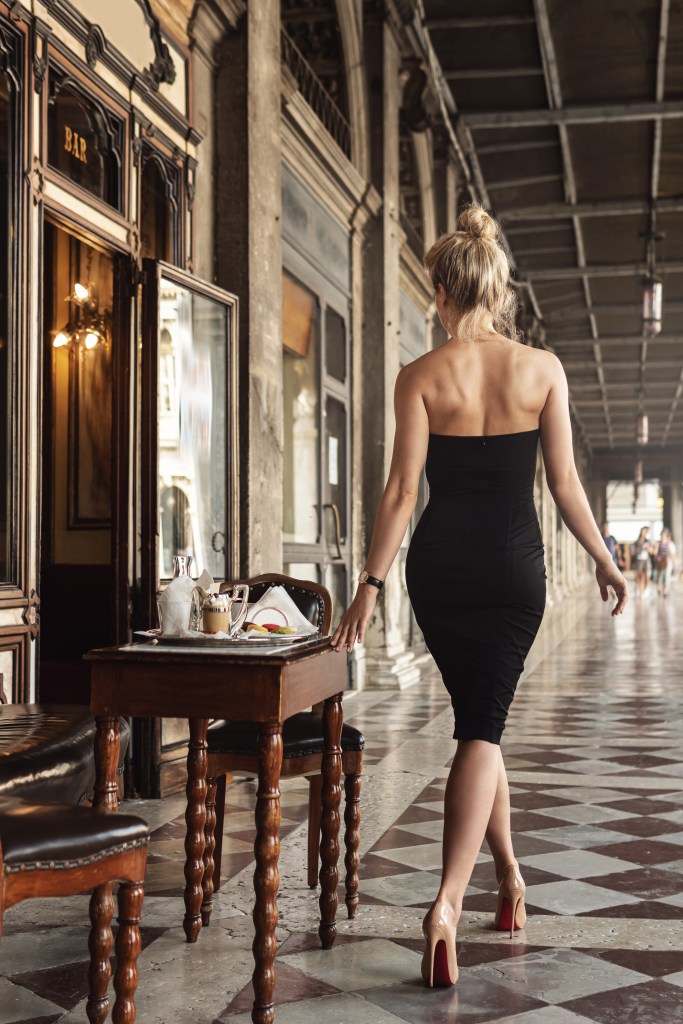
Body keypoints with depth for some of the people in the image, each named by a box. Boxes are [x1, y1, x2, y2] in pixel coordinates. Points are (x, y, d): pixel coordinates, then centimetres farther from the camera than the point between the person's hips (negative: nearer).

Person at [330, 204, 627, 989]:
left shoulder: (421, 376, -5)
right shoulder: (542, 369, -2)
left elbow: (402, 488, -9)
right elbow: (564, 483, -1)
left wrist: (370, 583, -5)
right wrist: (604, 560, 12)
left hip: (441, 563, 0)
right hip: (515, 564, 0)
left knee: (476, 717, 18)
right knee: (482, 725, 1)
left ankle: (509, 875, 28)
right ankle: (449, 897, -15)